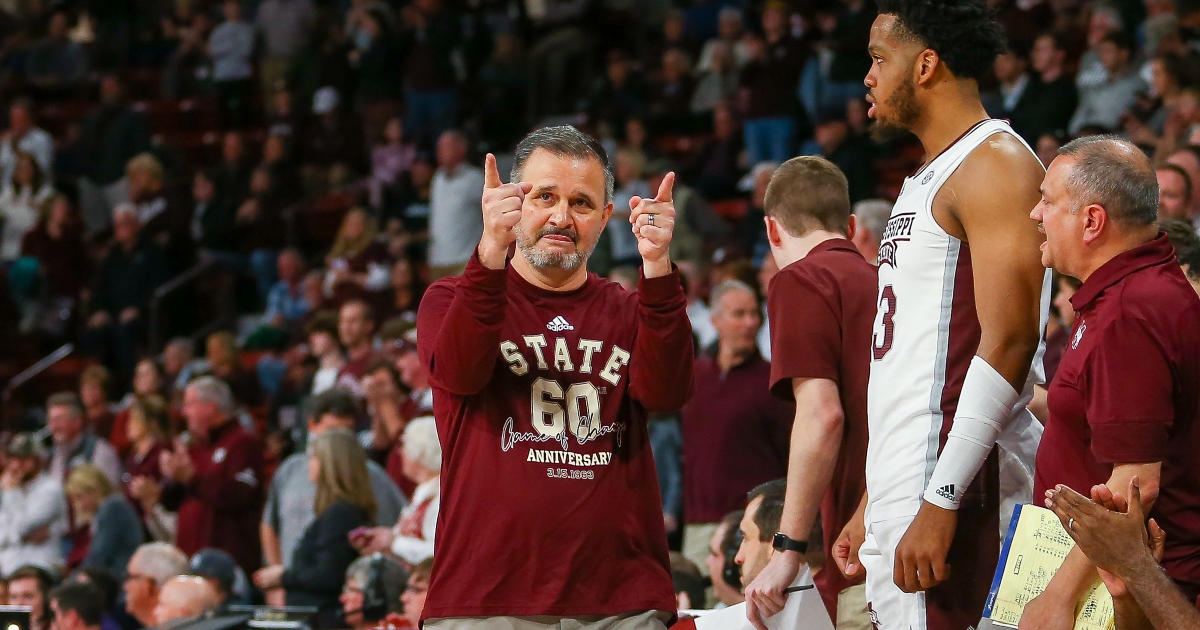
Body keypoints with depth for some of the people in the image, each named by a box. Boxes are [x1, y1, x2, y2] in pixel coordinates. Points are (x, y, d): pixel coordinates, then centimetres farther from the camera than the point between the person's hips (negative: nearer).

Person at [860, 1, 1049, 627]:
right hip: (898, 487, 10)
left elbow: (1008, 345, -19)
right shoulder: (927, 178, 21)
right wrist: (871, 505, 23)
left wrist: (940, 502, -24)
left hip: (947, 485, -10)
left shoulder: (997, 164, -10)